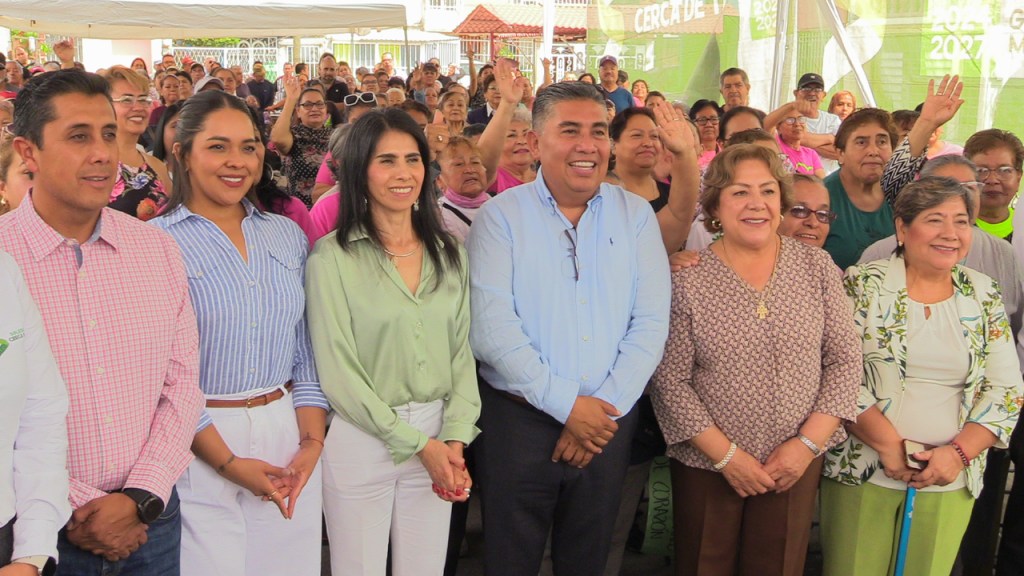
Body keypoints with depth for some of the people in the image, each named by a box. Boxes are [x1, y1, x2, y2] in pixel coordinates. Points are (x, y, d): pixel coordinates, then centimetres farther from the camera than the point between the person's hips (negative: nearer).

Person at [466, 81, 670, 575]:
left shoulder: (635, 214, 4)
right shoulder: (501, 216, -4)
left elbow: (651, 322, -2)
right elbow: (490, 327, -14)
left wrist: (605, 406, -11)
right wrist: (568, 405, -16)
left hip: (607, 421, 3)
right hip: (518, 418, -2)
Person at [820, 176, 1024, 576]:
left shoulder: (984, 295, 5)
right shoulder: (863, 284, -5)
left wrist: (959, 452, -10)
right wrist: (889, 445, -14)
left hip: (949, 481, 3)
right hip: (863, 472, -3)